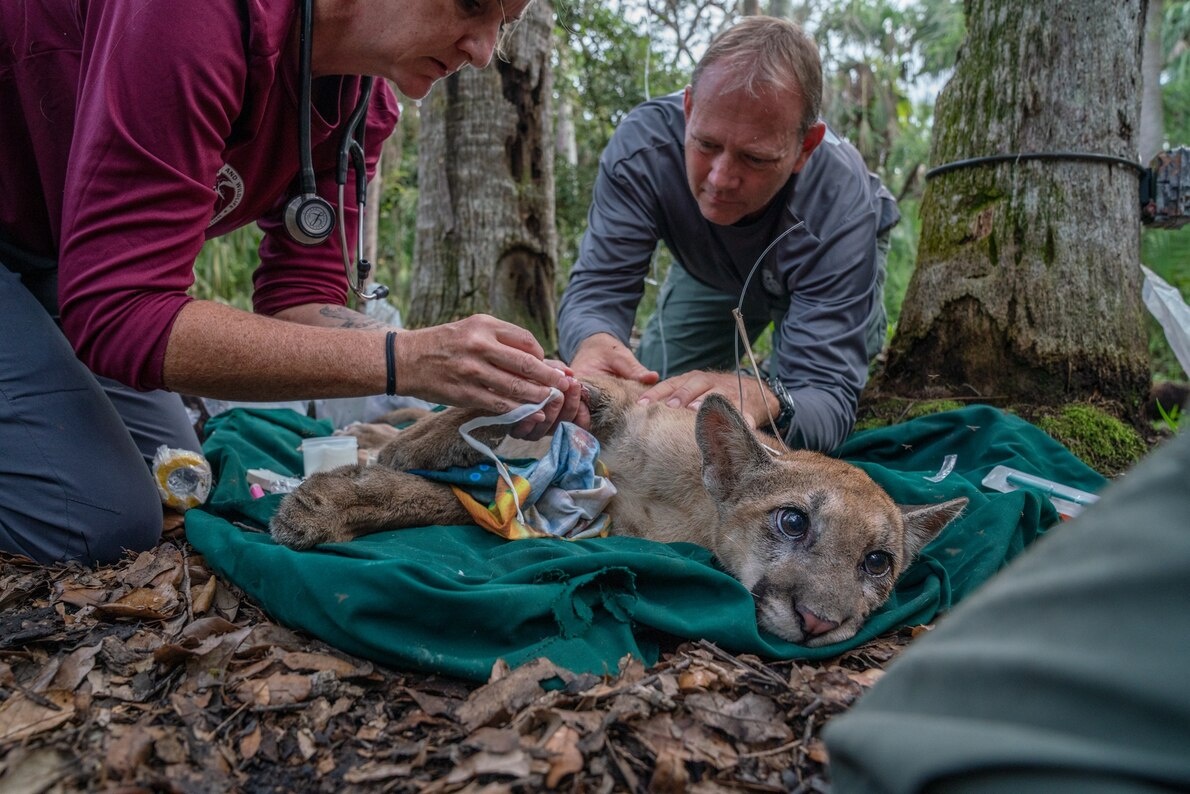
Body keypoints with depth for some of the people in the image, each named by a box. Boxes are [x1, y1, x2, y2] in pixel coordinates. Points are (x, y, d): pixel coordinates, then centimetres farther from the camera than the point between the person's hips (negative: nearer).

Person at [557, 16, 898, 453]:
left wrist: (763, 400, -70)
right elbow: (598, 288, -36)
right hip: (709, 273, 2)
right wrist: (593, 343, -61)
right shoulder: (643, 142, -37)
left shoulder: (843, 208, -43)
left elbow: (830, 393, -45)